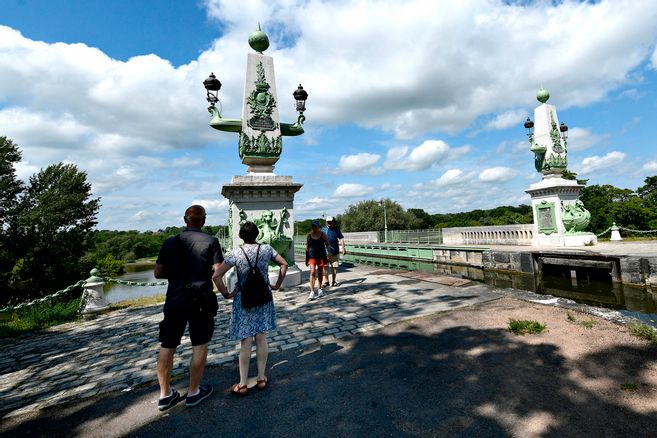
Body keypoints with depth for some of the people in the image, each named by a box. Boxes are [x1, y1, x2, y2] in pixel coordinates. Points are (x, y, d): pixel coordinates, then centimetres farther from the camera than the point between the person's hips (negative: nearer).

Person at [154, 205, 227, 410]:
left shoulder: (170, 242, 2)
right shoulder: (210, 241, -8)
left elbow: (158, 273, 5)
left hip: (174, 300, 4)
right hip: (200, 300, -3)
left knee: (167, 346, 15)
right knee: (199, 345, 10)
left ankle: (165, 394, 25)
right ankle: (193, 392, 20)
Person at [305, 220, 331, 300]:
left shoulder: (323, 235, -1)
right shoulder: (309, 235, 1)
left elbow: (327, 245, 1)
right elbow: (307, 247, 7)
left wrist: (329, 255, -5)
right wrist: (306, 257, 6)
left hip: (321, 256, 1)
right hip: (312, 256, 0)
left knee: (320, 273, 12)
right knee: (312, 272, -12)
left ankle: (319, 289, 30)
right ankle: (312, 292, -11)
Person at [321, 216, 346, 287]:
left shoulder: (336, 229, 3)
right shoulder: (323, 230, 3)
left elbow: (341, 239, 1)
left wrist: (343, 248, -9)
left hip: (335, 252, 1)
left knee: (334, 267, 8)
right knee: (325, 267, 0)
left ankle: (334, 281, 23)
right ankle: (326, 281, 14)